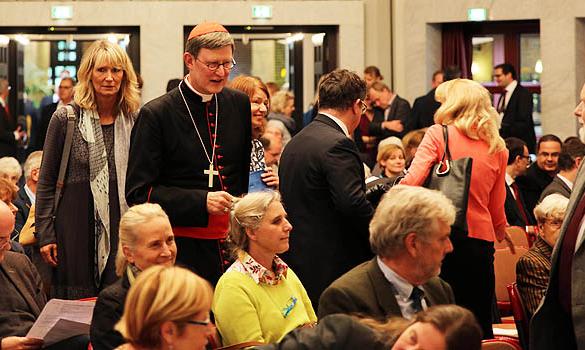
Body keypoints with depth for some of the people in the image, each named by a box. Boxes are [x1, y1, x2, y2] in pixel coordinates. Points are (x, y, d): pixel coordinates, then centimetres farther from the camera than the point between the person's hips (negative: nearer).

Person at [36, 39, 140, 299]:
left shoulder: (134, 120, 6)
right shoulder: (65, 119, -2)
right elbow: (46, 183, 1)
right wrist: (45, 234, -4)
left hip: (121, 227, 2)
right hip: (77, 226, -2)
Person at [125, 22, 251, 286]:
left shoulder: (240, 104, 9)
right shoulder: (156, 114, -5)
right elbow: (138, 192, -9)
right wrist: (201, 201, -18)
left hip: (233, 244, 4)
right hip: (182, 247, -4)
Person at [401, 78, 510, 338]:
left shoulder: (438, 135, -5)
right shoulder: (497, 147, 8)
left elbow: (412, 181, -17)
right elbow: (496, 206, 15)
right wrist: (501, 232, 33)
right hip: (481, 240, 3)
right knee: (479, 320, 10)